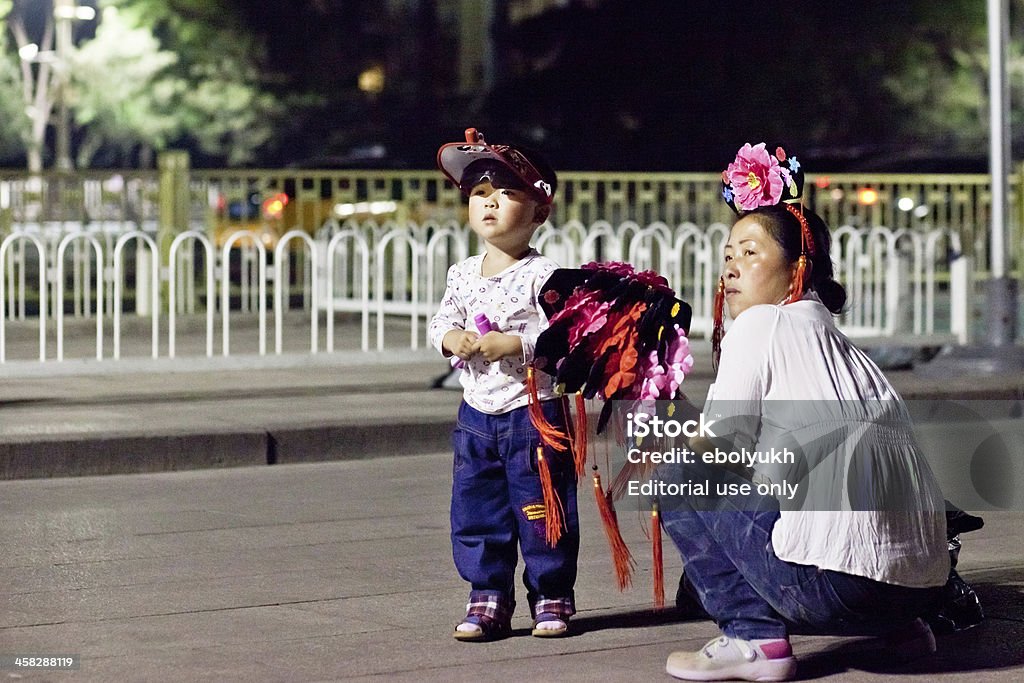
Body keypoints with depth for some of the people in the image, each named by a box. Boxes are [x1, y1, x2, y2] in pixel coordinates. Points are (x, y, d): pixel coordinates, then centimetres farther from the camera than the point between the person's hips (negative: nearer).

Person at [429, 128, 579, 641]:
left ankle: (552, 596, 13)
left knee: (541, 509, 1)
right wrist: (451, 338, -8)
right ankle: (488, 596, 17)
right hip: (477, 413, 6)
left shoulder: (542, 275, -11)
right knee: (475, 510, 7)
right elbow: (442, 322, 13)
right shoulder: (463, 275, 8)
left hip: (533, 411, -6)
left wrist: (512, 343, -25)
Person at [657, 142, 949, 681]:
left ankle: (754, 638, 0)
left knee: (681, 483, 7)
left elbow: (717, 451, -1)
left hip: (838, 577, -8)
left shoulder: (761, 323, 2)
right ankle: (901, 629, 20)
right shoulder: (838, 342, 23)